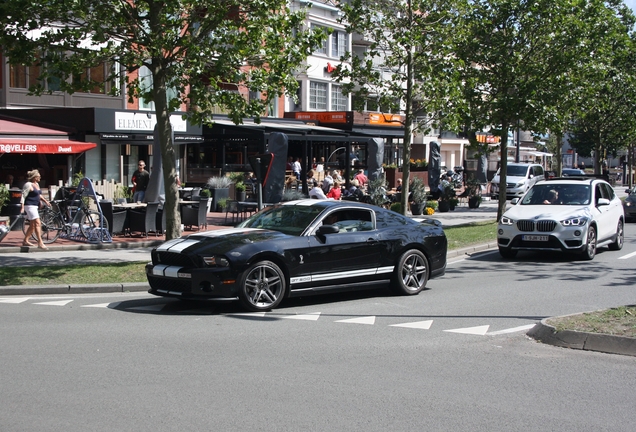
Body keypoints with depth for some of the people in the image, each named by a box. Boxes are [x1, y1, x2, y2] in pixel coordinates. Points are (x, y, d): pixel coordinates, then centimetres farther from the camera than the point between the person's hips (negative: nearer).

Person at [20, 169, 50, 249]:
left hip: (35, 206, 10)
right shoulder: (28, 185, -12)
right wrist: (22, 207, -20)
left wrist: (45, 201, 12)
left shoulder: (37, 184, 15)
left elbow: (39, 195, 27)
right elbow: (23, 196, -15)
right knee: (37, 223, -17)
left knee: (32, 225, 13)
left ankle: (25, 241, 24)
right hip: (30, 206, -10)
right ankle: (40, 243, -21)